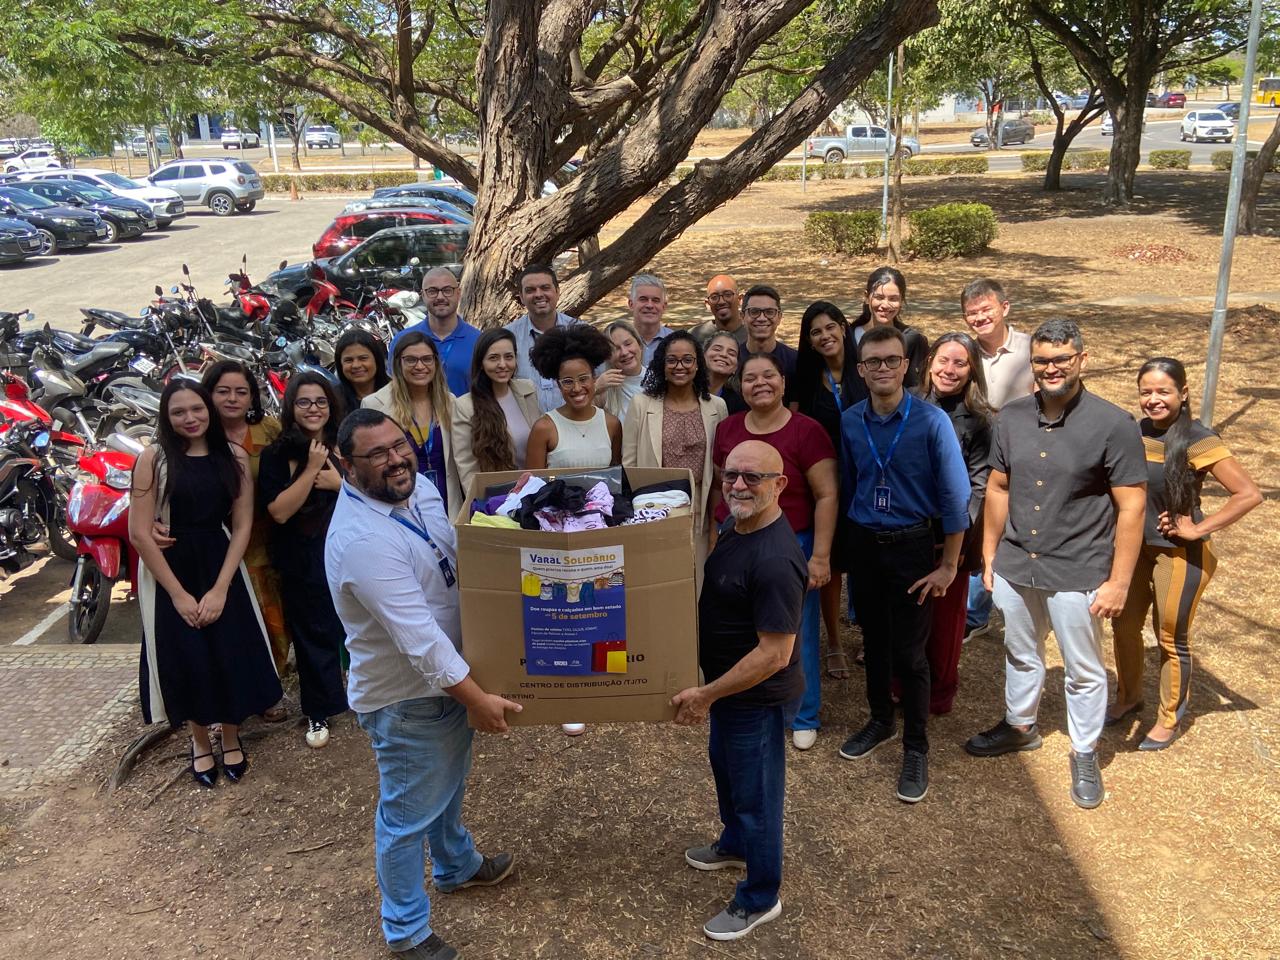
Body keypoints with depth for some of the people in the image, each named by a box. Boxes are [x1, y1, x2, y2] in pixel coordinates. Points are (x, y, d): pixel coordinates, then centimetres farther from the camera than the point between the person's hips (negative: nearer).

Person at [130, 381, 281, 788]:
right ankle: (199, 740, 31)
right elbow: (139, 533, -11)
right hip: (169, 571, -2)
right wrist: (178, 593, -12)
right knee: (187, 663, 5)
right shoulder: (153, 459, -9)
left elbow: (242, 525, -3)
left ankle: (231, 737, 29)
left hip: (220, 565, 2)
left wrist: (220, 588, -10)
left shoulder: (234, 456, -2)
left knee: (232, 657, 3)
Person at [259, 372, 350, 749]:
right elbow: (279, 511, -15)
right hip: (304, 560, -1)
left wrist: (340, 483, -14)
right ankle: (318, 712, 23)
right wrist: (311, 470, -19)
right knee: (314, 635, 8)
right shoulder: (277, 454, -4)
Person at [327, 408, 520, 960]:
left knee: (449, 786, 30)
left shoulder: (419, 487, -4)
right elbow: (417, 634, -33)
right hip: (405, 699, -9)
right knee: (409, 816, 11)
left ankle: (458, 866, 55)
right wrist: (476, 699, -28)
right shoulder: (361, 539, -33)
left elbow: (457, 555, 14)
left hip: (447, 676, 9)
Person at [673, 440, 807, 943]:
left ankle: (759, 899, 33)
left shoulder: (775, 561, -33)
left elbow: (775, 654, -30)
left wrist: (707, 694, -22)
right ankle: (735, 843, 56)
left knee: (755, 793, 10)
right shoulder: (736, 524, -3)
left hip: (758, 696, -9)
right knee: (724, 766, 29)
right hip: (727, 684, 9)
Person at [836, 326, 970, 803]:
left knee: (909, 652, 1)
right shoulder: (850, 422, -3)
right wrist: (852, 538, 13)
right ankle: (880, 721, 39)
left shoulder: (931, 421, -15)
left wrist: (949, 565, -9)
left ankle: (915, 749, 18)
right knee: (873, 640, 18)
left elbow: (955, 495, -11)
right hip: (864, 544, 4)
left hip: (911, 546, -4)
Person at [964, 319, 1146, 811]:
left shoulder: (1113, 425, -15)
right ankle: (1019, 725, 45)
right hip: (1014, 566, 4)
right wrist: (990, 555, 8)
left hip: (1077, 574, -4)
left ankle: (1085, 756, 31)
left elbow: (1132, 507, -13)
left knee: (1083, 672, 12)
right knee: (1020, 655, 23)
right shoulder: (1012, 416, -1)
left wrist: (1118, 582, -14)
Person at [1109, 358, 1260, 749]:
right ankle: (1128, 696, 41)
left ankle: (1169, 719, 29)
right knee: (1123, 625, 17)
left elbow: (1248, 494, -24)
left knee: (1171, 639, 9)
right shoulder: (1136, 432, -1)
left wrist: (1198, 529, -19)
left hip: (1179, 553, -6)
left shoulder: (1197, 440, -19)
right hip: (1136, 546, 6)